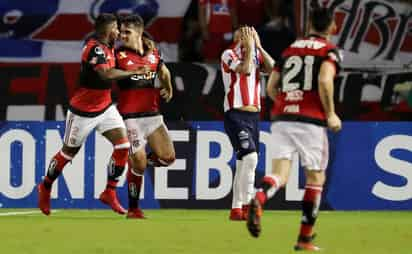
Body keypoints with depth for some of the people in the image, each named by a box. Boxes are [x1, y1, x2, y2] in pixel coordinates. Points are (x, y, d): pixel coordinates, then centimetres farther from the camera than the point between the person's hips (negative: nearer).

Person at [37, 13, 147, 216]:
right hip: (83, 111, -8)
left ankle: (109, 193, -1)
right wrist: (132, 72, -34)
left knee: (122, 145, -8)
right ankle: (45, 188, 30)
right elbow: (106, 74, -38)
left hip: (105, 107, 8)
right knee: (69, 152, 8)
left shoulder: (107, 46, 4)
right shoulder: (94, 48, -23)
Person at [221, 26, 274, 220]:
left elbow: (272, 69, -4)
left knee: (243, 162, 9)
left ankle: (236, 209, 14)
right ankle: (247, 206, -17)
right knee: (250, 157, -20)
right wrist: (250, 47, -9)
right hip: (235, 114, -7)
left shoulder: (256, 54, 13)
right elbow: (245, 70, -20)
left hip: (253, 114, 7)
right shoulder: (229, 55, -4)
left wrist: (259, 46, -4)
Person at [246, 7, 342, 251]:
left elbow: (271, 88, 17)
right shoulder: (330, 51, 1)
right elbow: (325, 81, -17)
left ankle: (258, 199, -37)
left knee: (280, 175, -3)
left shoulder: (291, 49, 18)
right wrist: (331, 113, -7)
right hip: (311, 121, -4)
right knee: (316, 178, 10)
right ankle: (305, 238, 11)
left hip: (282, 119, 4)